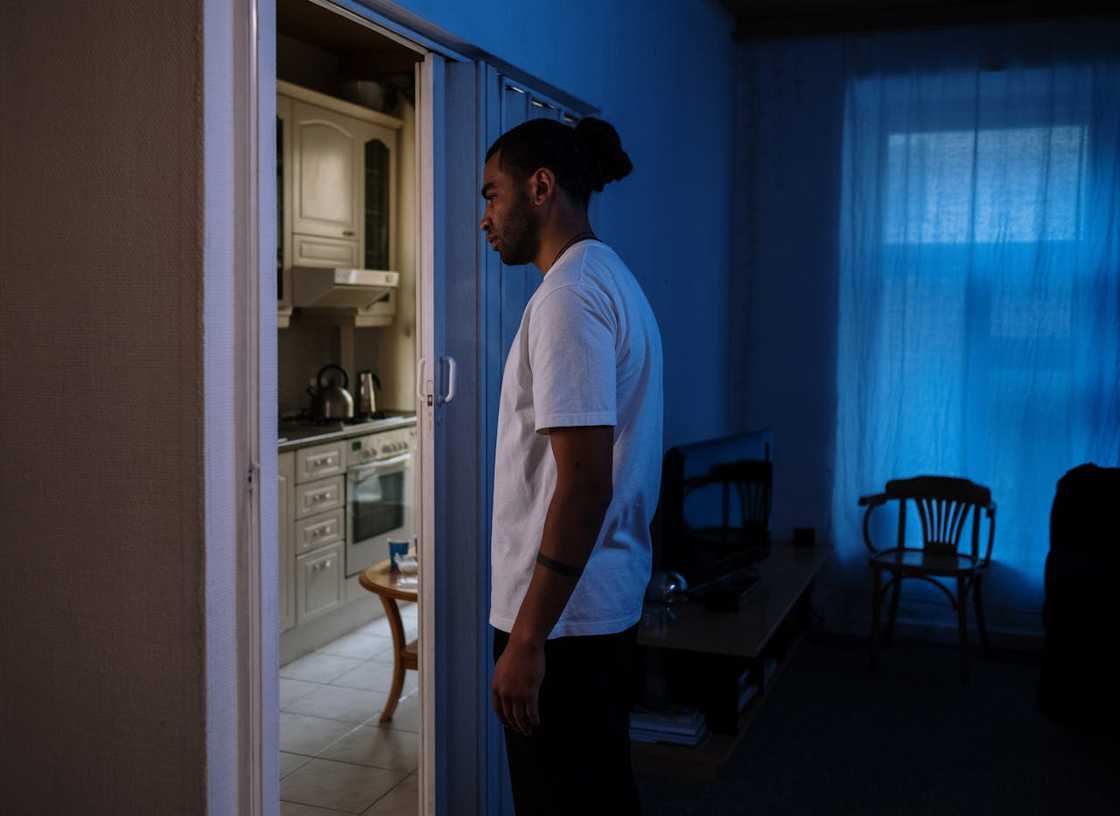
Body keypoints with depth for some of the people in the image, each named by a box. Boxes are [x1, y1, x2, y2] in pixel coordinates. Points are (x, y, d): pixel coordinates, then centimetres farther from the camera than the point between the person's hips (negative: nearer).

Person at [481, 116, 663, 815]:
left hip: (564, 618, -10)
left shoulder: (569, 294, -18)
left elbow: (583, 485, -25)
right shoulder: (613, 278, 13)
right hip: (611, 604, 10)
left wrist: (527, 639, -22)